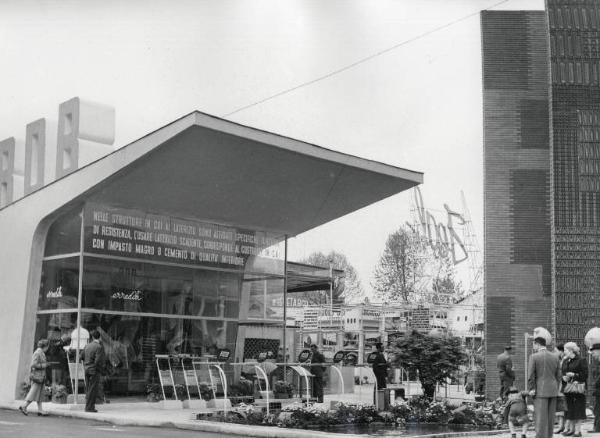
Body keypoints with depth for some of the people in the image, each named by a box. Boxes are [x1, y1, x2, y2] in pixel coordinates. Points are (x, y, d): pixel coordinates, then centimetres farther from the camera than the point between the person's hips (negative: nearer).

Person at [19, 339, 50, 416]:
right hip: (37, 376, -10)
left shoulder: (40, 353, 13)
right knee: (33, 393, -4)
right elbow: (34, 365, -22)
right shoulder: (38, 353, -16)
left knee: (40, 393, 9)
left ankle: (40, 410, 10)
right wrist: (44, 365, -14)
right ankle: (24, 406, 4)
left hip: (40, 377, 10)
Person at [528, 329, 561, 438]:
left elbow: (531, 377, -11)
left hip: (540, 392, -5)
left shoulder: (534, 357, -9)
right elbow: (558, 377, 9)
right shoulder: (555, 357, 7)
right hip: (553, 392, 5)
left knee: (541, 418, -5)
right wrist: (555, 390, 15)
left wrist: (531, 390, -2)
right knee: (550, 418, 10)